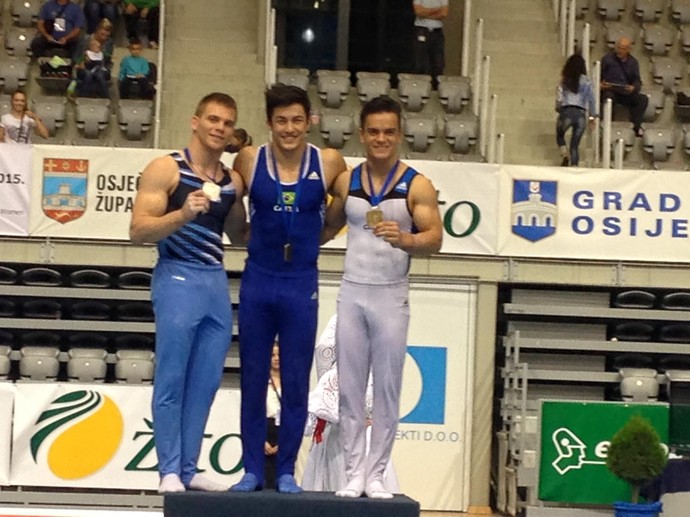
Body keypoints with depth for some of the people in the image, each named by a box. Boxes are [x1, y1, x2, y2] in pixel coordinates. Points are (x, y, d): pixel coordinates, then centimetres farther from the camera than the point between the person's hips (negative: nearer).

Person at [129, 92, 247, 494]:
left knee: (206, 383, 7)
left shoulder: (233, 181, 14)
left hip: (217, 282, 6)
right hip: (178, 279, -6)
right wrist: (183, 214, -25)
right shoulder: (166, 169, -4)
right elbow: (138, 231, -11)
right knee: (172, 381, -4)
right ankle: (170, 471, 0)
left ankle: (189, 468, 14)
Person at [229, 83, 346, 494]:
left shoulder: (329, 163, -7)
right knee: (253, 381, 7)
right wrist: (250, 239, 11)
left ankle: (287, 471, 14)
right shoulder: (249, 160, -6)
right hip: (258, 281, 1)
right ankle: (252, 470, 15)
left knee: (296, 384, 5)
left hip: (302, 285, -1)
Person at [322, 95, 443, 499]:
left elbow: (434, 239, -14)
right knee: (350, 388, 3)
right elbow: (329, 226, 19)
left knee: (387, 389, 1)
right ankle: (354, 472, 8)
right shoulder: (346, 181, 6)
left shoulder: (417, 186, -6)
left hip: (391, 296, -3)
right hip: (352, 292, 3)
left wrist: (403, 239, -33)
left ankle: (376, 473, 7)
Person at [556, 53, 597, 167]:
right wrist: (593, 115, 15)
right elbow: (591, 99, 5)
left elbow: (559, 98, -1)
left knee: (560, 135, 25)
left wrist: (558, 109, 19)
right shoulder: (586, 81, 4)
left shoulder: (564, 80, 2)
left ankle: (564, 154, 0)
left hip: (567, 112, -1)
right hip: (581, 114, 1)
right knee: (575, 144, 9)